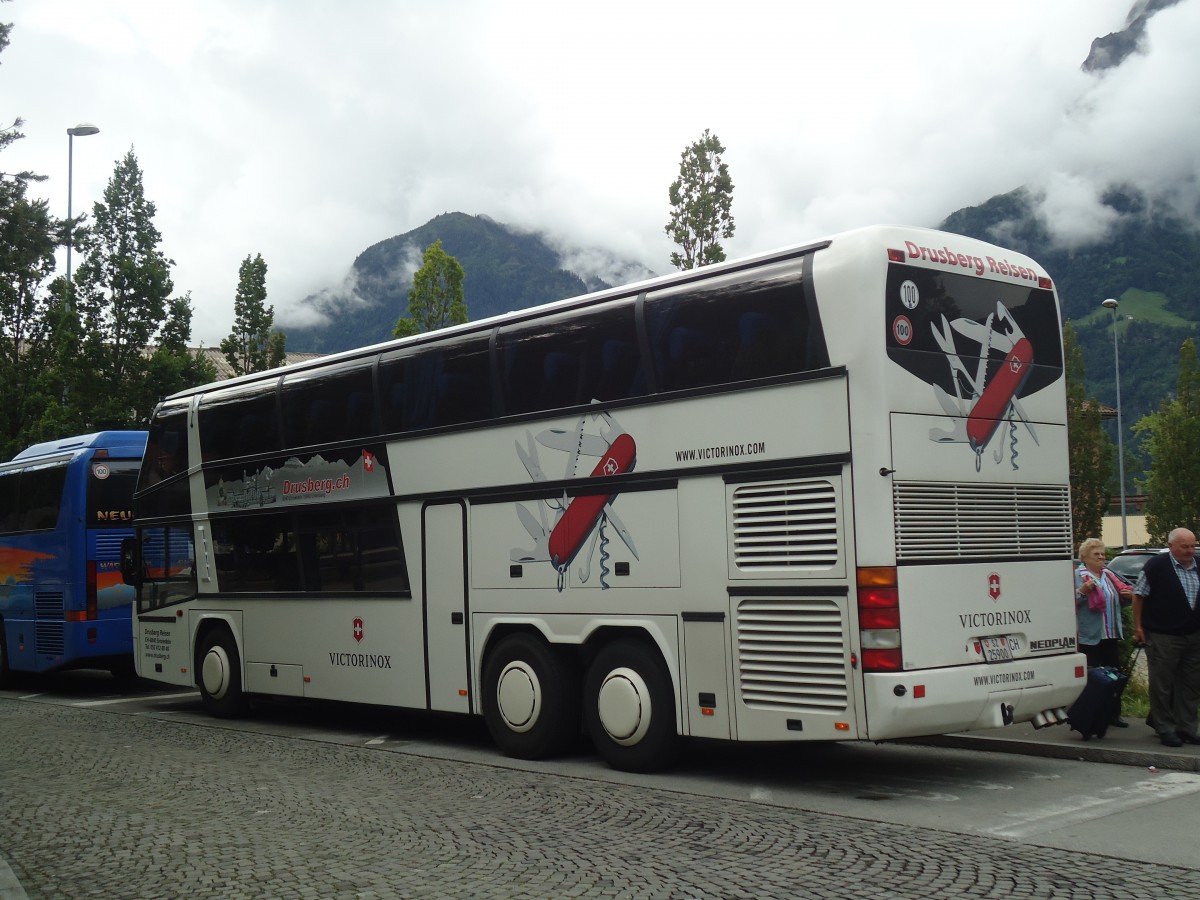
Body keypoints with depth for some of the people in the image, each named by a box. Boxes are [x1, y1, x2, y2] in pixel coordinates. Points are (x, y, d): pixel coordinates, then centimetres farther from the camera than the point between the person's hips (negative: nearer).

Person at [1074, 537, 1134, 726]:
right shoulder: (1077, 575, -4)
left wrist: (1128, 596, 5)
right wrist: (1082, 590, -27)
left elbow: (1121, 601, 26)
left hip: (1111, 635, 7)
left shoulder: (1109, 575, 16)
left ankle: (1114, 714, 20)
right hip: (1089, 636, -7)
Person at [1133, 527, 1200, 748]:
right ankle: (1165, 729, 7)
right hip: (1163, 637, -6)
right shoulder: (1157, 566, -8)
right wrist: (1138, 627, -7)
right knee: (1162, 685, 0)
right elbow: (1139, 595, -4)